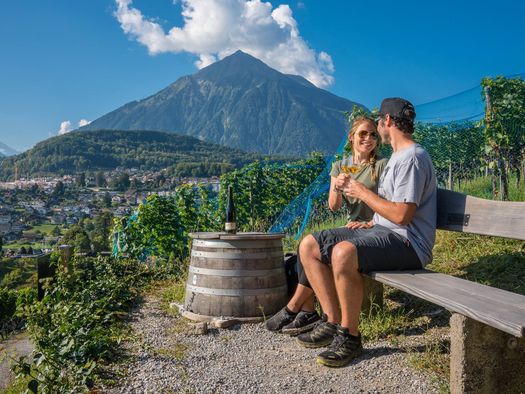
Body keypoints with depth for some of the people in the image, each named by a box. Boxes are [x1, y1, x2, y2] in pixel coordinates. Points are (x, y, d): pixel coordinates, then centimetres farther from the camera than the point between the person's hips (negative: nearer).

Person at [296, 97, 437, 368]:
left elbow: (402, 214, -21)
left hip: (407, 243, -10)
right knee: (309, 246, 0)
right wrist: (372, 223, 11)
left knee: (344, 252, -38)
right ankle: (333, 321, -2)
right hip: (383, 233, 10)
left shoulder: (412, 158, -13)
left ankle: (350, 336, -20)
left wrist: (363, 193, -10)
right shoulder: (398, 156, 22)